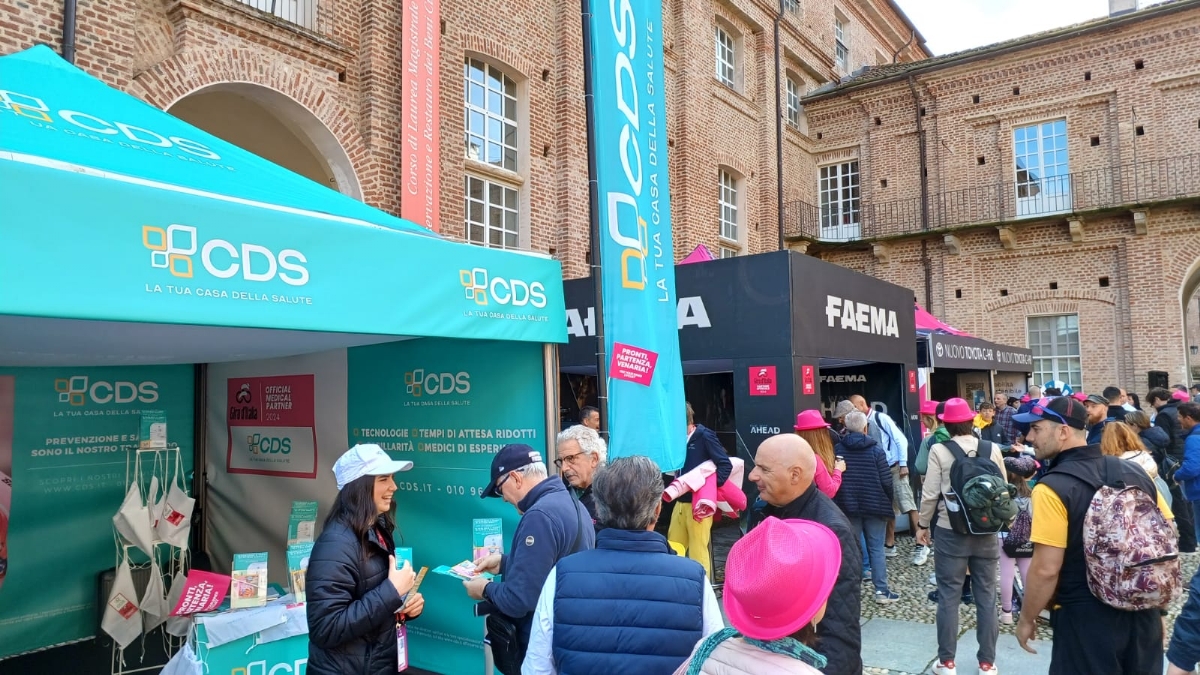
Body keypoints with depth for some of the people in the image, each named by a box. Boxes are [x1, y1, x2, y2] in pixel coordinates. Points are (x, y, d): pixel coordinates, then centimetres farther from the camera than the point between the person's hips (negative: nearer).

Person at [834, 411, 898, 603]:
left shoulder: (838, 450, -4)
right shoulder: (875, 450, -9)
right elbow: (886, 481, -8)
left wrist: (839, 503, 11)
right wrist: (888, 501, 7)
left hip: (848, 507, 2)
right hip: (874, 506, -1)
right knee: (876, 549, 4)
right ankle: (881, 590, 5)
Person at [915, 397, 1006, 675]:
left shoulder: (939, 450, -10)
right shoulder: (992, 448, -2)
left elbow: (930, 493, -8)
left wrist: (922, 524, 5)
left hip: (950, 532, -2)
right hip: (987, 532, 3)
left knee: (948, 595, 6)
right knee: (986, 595, 11)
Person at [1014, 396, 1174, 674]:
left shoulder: (1052, 488, -20)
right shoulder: (1135, 473, 0)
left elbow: (1045, 570, -22)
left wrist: (1027, 619, -7)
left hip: (1087, 620, -6)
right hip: (1143, 614, 6)